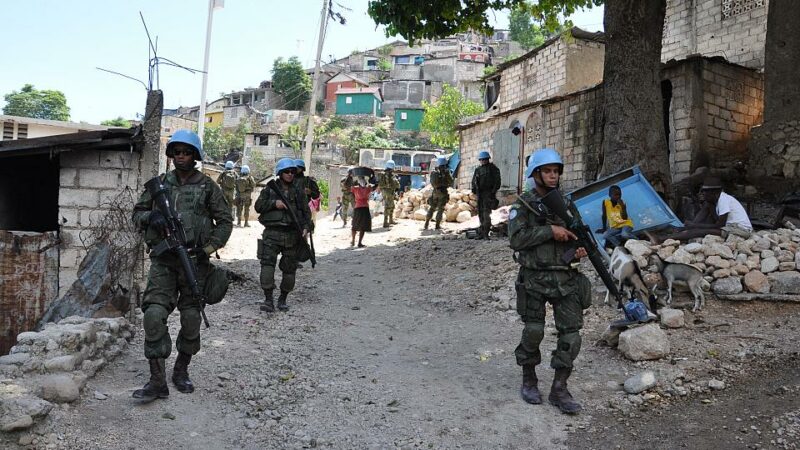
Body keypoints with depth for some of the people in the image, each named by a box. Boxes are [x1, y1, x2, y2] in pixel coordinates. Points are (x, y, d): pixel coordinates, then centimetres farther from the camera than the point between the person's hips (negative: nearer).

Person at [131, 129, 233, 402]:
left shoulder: (207, 186, 2)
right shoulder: (160, 183, 9)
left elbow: (225, 221, 4)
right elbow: (137, 213, 14)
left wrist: (208, 248, -8)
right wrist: (151, 216, -10)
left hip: (194, 261, -1)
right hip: (163, 261, 1)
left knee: (191, 320, 6)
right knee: (154, 315, -12)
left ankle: (181, 371, 26)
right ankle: (157, 382, -7)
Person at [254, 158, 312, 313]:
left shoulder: (299, 190, 10)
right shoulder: (270, 188, 7)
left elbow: (306, 211, 9)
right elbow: (258, 206, 3)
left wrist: (306, 227, -7)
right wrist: (274, 203, -13)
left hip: (292, 234, 2)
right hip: (272, 232, -2)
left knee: (289, 268, 5)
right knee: (267, 263, -14)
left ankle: (283, 299, 20)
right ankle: (268, 299, -11)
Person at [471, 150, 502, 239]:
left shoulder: (493, 168, 1)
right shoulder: (478, 169, 16)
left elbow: (497, 181, -3)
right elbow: (474, 181, 22)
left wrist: (494, 191, -11)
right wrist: (474, 188, 5)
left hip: (488, 193, -6)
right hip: (480, 193, 6)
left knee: (486, 212, -14)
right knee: (480, 213, 7)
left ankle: (486, 233, -16)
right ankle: (482, 232, 14)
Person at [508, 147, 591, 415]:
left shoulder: (567, 203, 12)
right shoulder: (523, 205, -2)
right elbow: (516, 239, -15)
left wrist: (583, 247, 0)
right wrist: (550, 231, -20)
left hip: (566, 277, 4)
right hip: (535, 279, -3)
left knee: (571, 333, -2)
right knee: (533, 332, 4)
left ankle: (559, 390, 8)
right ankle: (529, 381, 26)